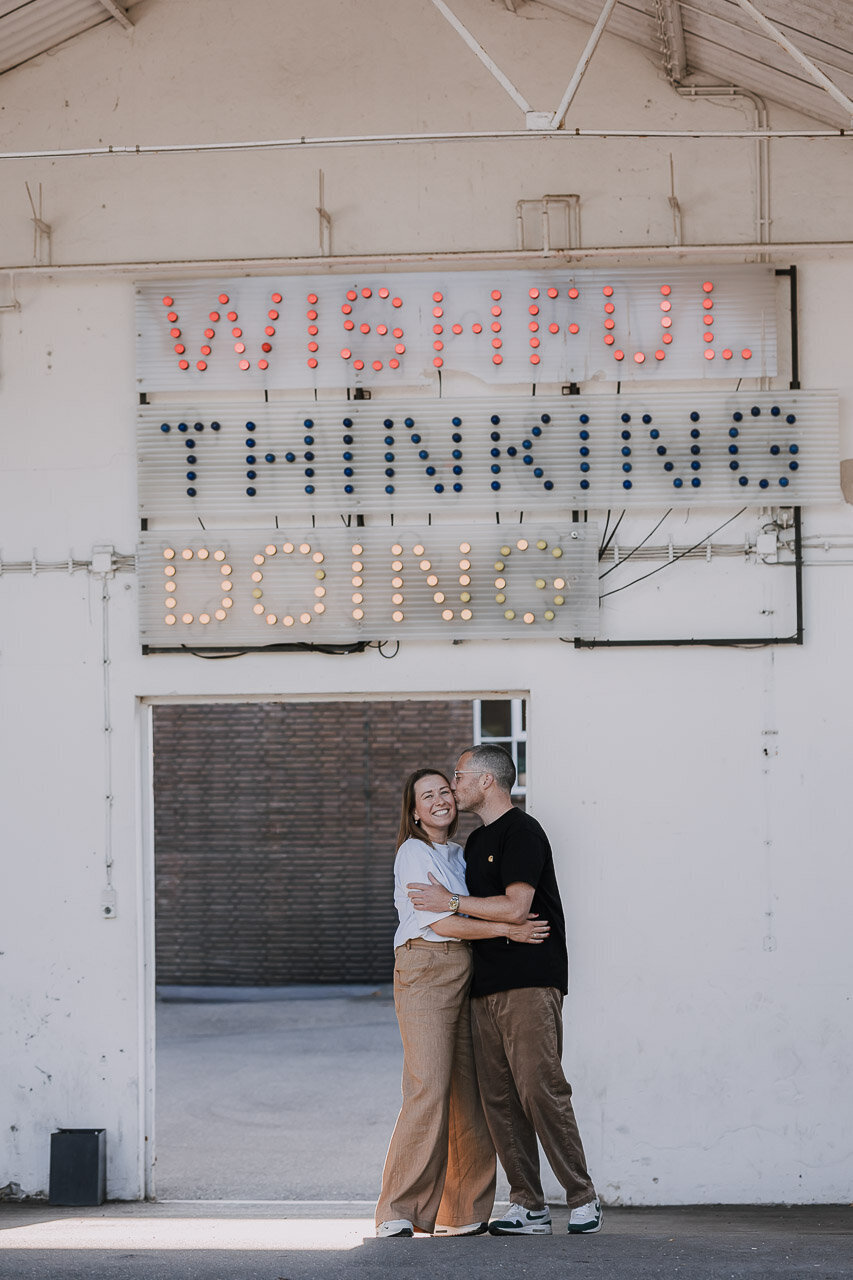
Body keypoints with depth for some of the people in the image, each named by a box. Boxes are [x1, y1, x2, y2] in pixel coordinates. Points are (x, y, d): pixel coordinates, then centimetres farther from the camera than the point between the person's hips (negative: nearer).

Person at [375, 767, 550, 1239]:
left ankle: (462, 1212, 8)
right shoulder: (413, 853, -3)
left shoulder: (457, 853, 21)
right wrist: (507, 929, -13)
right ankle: (398, 1211, -11)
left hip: (464, 971, 8)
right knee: (428, 1090, -15)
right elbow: (439, 922, -11)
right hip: (425, 968, -8)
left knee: (470, 1092, 3)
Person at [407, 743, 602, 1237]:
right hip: (487, 983, 9)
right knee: (498, 1095, 2)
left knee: (540, 1086, -13)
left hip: (530, 979, -9)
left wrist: (450, 902, -9)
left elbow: (515, 907, -16)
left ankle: (583, 1199, -5)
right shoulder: (476, 842, 22)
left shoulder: (522, 832, -7)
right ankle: (530, 1206, 3)